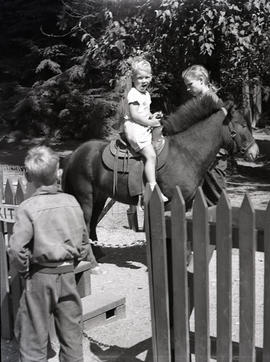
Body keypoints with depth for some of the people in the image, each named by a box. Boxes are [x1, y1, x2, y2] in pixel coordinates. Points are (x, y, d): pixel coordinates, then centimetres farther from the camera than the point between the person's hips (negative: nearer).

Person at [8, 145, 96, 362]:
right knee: (71, 331, 17)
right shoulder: (72, 202, -3)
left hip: (40, 277, -4)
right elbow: (85, 241, 4)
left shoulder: (28, 208, -14)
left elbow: (17, 249, -17)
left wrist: (24, 269, 0)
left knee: (33, 335, 10)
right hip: (68, 275, 4)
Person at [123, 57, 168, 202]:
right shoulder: (133, 94, -12)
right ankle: (153, 188, -24)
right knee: (151, 155, -20)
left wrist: (152, 116, 10)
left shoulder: (146, 94, 18)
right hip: (135, 129, -10)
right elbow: (134, 115, -19)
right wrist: (150, 122, -16)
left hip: (145, 128, 10)